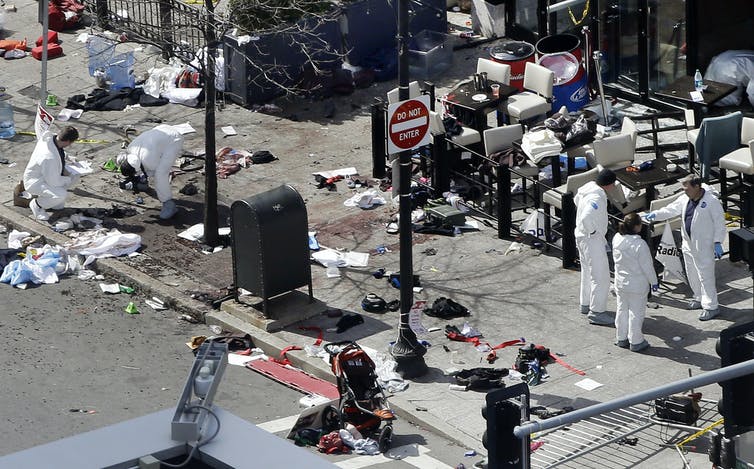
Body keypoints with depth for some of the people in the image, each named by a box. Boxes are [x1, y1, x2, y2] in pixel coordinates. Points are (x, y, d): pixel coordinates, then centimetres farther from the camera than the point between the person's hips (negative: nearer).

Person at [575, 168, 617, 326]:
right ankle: (596, 312, 0)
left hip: (582, 237, 10)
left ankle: (586, 304, 38)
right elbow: (586, 218, -39)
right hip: (592, 241, -10)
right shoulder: (597, 198, -28)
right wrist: (593, 231, -21)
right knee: (601, 277, -4)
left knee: (588, 272, 25)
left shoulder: (588, 187, 1)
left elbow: (577, 199, 22)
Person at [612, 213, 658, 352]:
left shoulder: (616, 239, -7)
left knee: (622, 310, 19)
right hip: (637, 285, -6)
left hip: (620, 283, 6)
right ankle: (636, 342, 15)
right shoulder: (640, 244, -27)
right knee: (636, 312, 6)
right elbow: (647, 266, -18)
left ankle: (621, 338, 29)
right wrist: (654, 281, -4)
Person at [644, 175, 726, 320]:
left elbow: (719, 222, -13)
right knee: (692, 274, 18)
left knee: (706, 276, -5)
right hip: (688, 244, 7)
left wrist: (718, 243, -16)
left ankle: (711, 306, 1)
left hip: (704, 246, -7)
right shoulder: (685, 199, 4)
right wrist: (655, 215, 1)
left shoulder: (711, 201, -16)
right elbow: (671, 210, 14)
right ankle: (699, 298, 36)